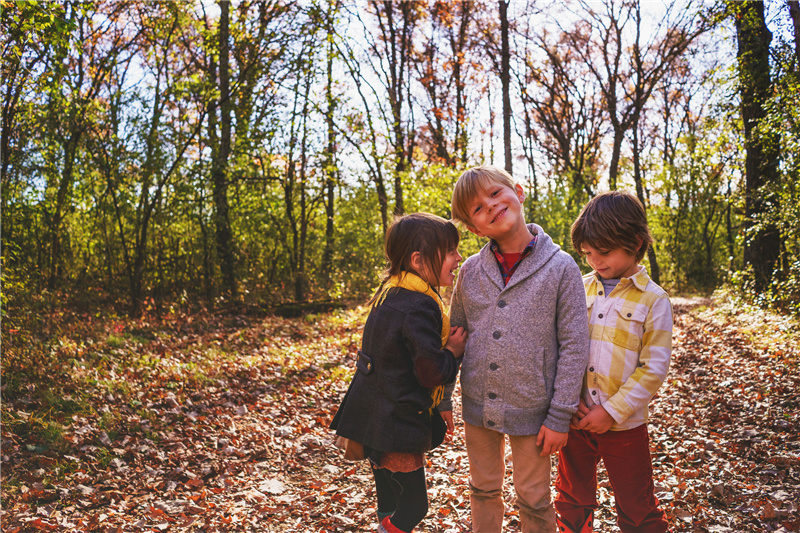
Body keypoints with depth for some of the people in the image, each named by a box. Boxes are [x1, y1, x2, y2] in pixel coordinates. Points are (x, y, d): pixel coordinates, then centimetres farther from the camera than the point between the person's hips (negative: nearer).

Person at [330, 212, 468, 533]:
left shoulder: (391, 293, 9)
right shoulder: (420, 307, -22)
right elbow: (432, 372, -23)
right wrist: (454, 351, -6)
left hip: (372, 420, 10)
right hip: (397, 428, -10)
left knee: (391, 502, 23)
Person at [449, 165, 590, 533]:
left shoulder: (561, 267, -11)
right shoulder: (470, 271, -2)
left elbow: (574, 346, -10)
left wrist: (560, 417, -10)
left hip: (531, 409, -3)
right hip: (477, 406, 3)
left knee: (534, 500, 14)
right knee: (484, 490, 20)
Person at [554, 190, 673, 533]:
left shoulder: (653, 301, -8)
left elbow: (653, 369, -10)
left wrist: (612, 411, -15)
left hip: (623, 426, -3)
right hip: (575, 418, 4)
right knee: (573, 503, 19)